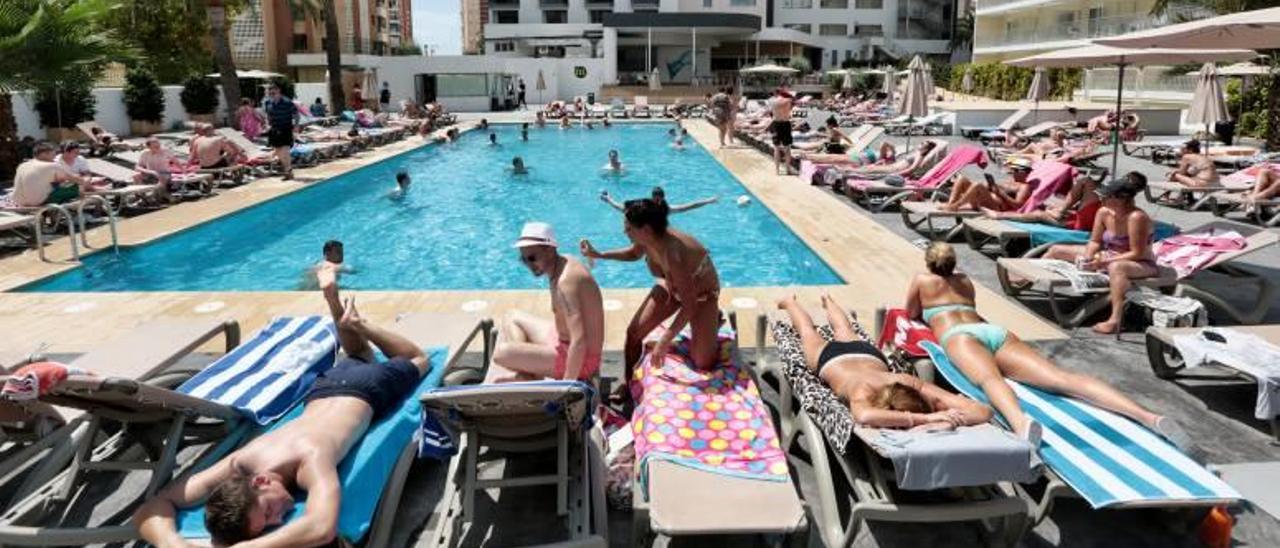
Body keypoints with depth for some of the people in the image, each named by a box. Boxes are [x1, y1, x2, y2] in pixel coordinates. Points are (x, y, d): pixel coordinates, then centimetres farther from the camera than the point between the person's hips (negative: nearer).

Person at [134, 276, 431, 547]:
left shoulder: (310, 457, -50)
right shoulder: (239, 464, -35)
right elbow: (150, 509, -33)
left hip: (365, 391, -3)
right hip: (325, 388, 4)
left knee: (417, 362, 30)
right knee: (358, 358, 41)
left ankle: (355, 324, 31)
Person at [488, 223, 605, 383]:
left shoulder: (565, 281, -26)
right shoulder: (565, 264, 4)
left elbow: (579, 341, -32)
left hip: (579, 360, -11)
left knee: (502, 353, -14)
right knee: (513, 319, 22)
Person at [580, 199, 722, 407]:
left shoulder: (673, 254, -43)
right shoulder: (647, 239, -21)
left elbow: (689, 305, -38)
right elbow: (634, 253, 6)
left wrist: (664, 342, -37)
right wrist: (599, 255, -4)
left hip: (702, 293, -6)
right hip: (671, 286, 6)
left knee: (702, 363, -10)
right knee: (634, 332, -4)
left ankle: (713, 320, 19)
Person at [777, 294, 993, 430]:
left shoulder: (914, 386, -44)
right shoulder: (863, 391, -51)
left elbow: (983, 411, -48)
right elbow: (864, 416, -76)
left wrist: (944, 423, -66)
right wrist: (926, 418, -76)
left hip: (867, 353, 3)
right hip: (830, 357, -3)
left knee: (846, 332, 38)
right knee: (808, 332, 31)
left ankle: (828, 301, 69)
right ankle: (790, 302, 61)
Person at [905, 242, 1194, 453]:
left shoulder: (922, 279, 25)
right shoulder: (965, 281, 38)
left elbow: (911, 314, 38)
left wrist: (924, 309, 59)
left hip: (960, 335, -5)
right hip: (997, 331, 5)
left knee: (989, 378, -38)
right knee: (1062, 377, -17)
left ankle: (1020, 422, -75)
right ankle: (1149, 417, -39)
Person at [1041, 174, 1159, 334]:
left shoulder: (1136, 217, -26)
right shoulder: (1104, 212, -7)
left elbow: (1136, 253, -26)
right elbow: (1094, 241, 5)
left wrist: (1103, 262, -30)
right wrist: (1087, 256, -15)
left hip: (1142, 264, -8)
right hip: (1109, 257, 8)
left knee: (1116, 267, -46)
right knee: (1057, 250, 8)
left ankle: (1115, 320, -56)